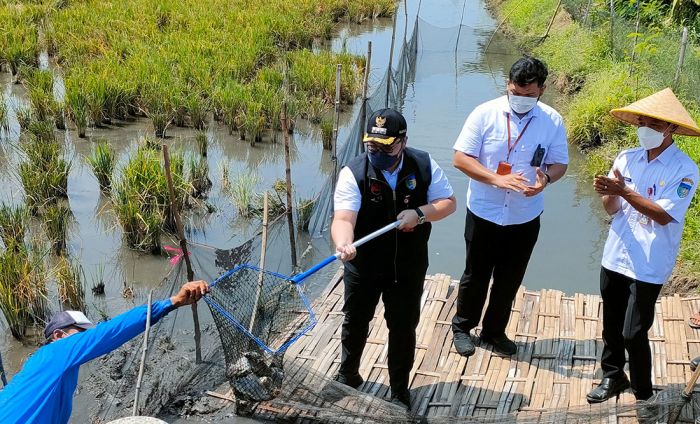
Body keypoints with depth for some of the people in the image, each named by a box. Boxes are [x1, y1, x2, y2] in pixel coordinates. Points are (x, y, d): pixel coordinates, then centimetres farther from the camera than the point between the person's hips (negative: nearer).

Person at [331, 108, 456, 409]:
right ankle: (347, 376, 45)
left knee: (403, 328, 13)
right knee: (355, 323, 18)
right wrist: (343, 244, -51)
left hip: (409, 267, 1)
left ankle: (399, 390, 35)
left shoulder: (424, 165, -10)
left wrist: (420, 213, -22)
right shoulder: (353, 172, -19)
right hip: (363, 265, -1)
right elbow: (343, 218, -29)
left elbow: (449, 202, -2)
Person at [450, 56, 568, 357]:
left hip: (525, 218, 2)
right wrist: (496, 179, -27)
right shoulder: (485, 114, -13)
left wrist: (546, 178, -22)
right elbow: (460, 158, -14)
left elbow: (560, 163, 2)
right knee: (476, 276, 13)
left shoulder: (552, 121, -6)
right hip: (484, 214, -2)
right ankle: (462, 327, 34)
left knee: (509, 280, 15)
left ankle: (495, 331, 36)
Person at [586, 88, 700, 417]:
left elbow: (664, 215, -21)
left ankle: (643, 397, 19)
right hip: (615, 257, 5)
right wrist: (609, 193, -23)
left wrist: (624, 191, -27)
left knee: (634, 332, -1)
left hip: (649, 266, -5)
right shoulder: (626, 158, 0)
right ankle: (613, 376, 40)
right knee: (612, 324, 18)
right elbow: (612, 209, 0)